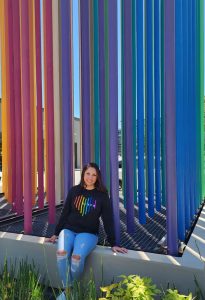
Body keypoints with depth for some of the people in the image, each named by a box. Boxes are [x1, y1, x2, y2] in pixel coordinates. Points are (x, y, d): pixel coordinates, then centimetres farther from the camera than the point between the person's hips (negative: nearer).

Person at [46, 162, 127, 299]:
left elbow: (108, 220, -1)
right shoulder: (74, 191, 3)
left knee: (77, 257, -30)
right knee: (62, 253, -29)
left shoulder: (102, 195, -2)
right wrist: (56, 233, 12)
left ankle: (71, 288, -2)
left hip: (88, 233, -2)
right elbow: (65, 213, 10)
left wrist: (113, 244, -4)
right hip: (68, 229, 2)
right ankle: (67, 289, -8)